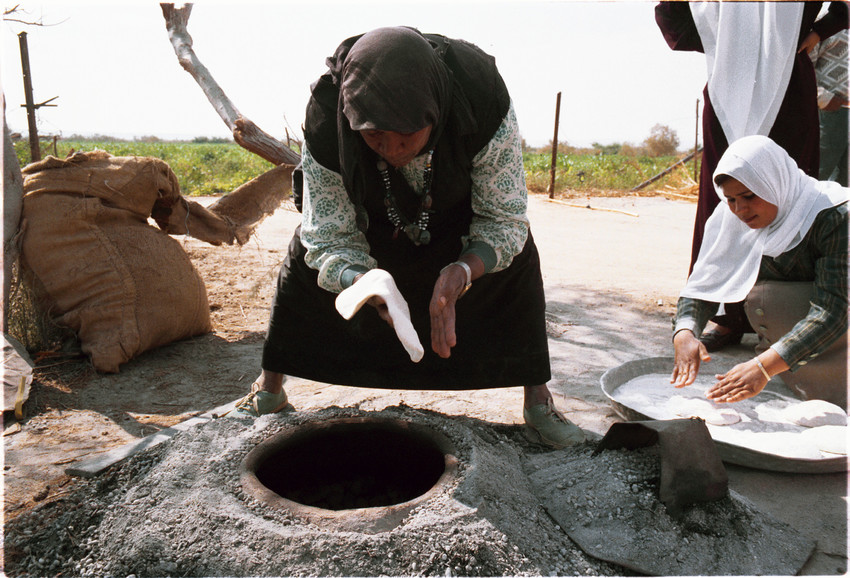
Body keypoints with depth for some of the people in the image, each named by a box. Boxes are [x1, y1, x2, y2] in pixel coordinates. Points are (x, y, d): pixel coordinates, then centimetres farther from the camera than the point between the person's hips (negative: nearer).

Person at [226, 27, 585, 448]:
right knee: (305, 259, -6)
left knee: (516, 257, -18)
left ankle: (538, 399, 0)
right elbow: (329, 239, -29)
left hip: (459, 199, 0)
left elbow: (505, 220, -30)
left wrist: (460, 272, -49)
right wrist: (363, 283, -52)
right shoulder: (324, 126, -38)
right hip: (371, 205, 1)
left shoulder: (486, 106, -41)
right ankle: (269, 388, 17)